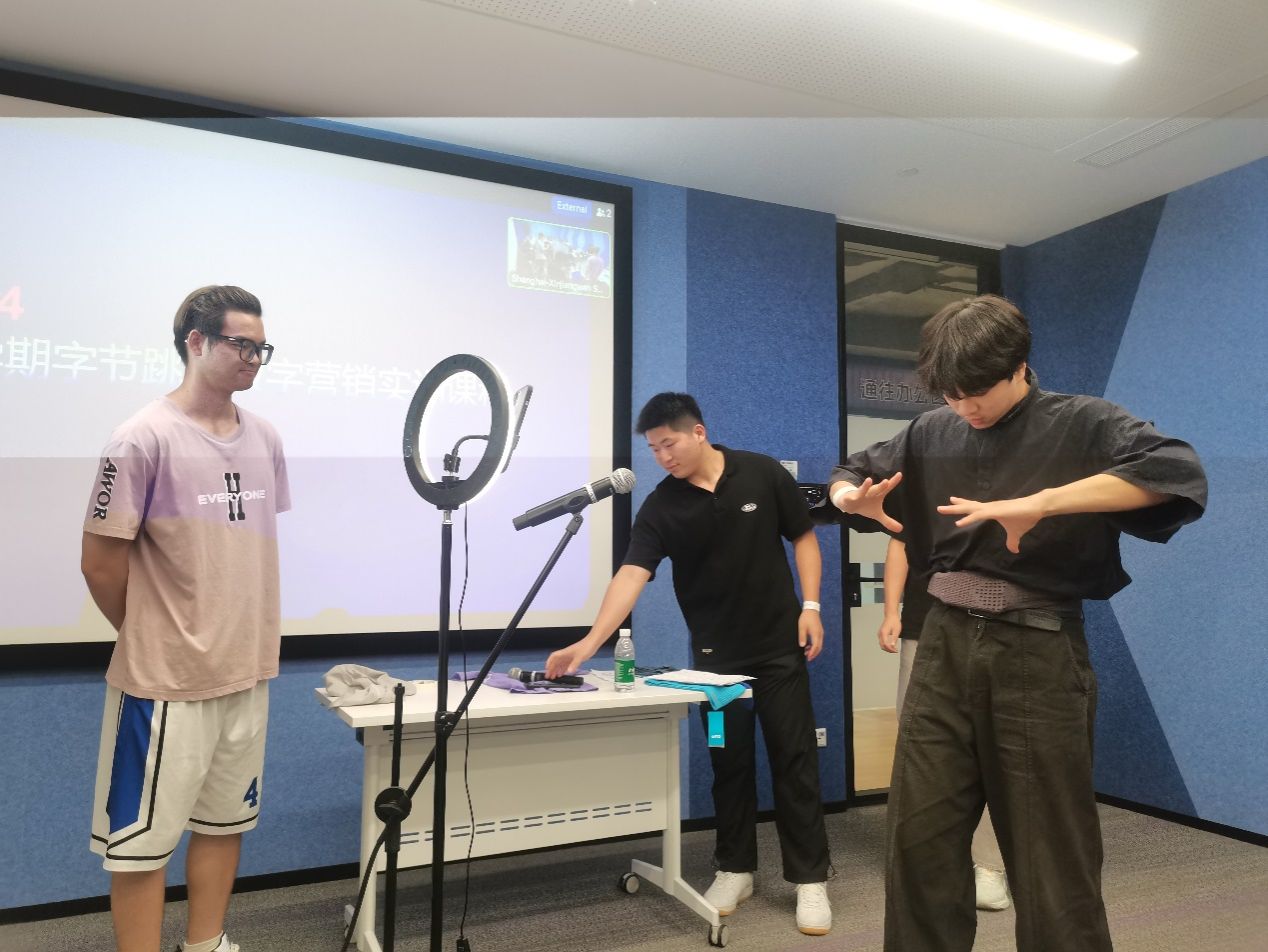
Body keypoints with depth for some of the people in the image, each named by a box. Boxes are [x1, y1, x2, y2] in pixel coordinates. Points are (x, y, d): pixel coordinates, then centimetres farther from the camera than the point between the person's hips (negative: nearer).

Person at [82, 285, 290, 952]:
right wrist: (151, 639, 2)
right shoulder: (144, 439, -14)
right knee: (143, 840, 7)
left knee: (225, 822, 19)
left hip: (247, 673, 7)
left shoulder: (264, 439, 4)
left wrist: (250, 639, 12)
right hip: (165, 680, -6)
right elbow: (101, 562, -10)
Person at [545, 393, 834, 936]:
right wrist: (590, 641, -32)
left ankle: (809, 880, 14)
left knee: (794, 760, 3)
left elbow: (803, 538, 2)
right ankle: (735, 870, 25)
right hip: (715, 655, 1)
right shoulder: (660, 508, -8)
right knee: (729, 764, 10)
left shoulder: (763, 474, -7)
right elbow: (632, 574, -19)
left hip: (779, 646, -1)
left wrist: (810, 606, -7)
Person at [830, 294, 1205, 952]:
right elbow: (849, 472, 19)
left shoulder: (1081, 425, -5)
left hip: (1037, 654, -4)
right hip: (945, 647, 4)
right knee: (918, 838, 9)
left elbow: (1180, 472, -22)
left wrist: (1041, 502, -31)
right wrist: (851, 498, -6)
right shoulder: (931, 433, 7)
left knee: (1050, 855, 7)